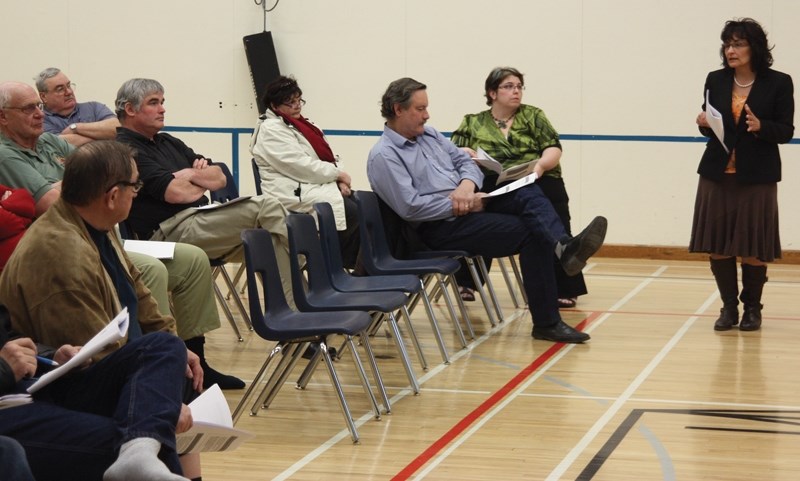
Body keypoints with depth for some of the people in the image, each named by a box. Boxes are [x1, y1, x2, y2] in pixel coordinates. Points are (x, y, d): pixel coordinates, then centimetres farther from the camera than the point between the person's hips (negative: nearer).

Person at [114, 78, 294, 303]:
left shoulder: (167, 142, 24)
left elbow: (219, 177, 18)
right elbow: (176, 193, -17)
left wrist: (192, 175, -4)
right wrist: (203, 183, 6)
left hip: (199, 222, 9)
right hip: (169, 231, -9)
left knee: (272, 239, -13)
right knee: (266, 207, -17)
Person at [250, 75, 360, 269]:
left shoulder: (298, 124, 20)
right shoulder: (271, 130, -7)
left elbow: (326, 156, 17)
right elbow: (299, 166, -17)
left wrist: (339, 179, -4)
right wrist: (338, 174, -11)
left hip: (316, 186, 9)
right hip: (297, 195, -9)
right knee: (354, 213, -24)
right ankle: (343, 266, -8)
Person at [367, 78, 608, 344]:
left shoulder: (429, 135, 16)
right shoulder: (383, 156, -9)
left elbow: (465, 161, 14)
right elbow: (410, 206, -19)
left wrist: (466, 185, -10)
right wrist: (462, 206, -17)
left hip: (467, 206, 8)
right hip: (439, 228, -8)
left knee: (528, 193, -18)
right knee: (531, 233, -21)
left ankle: (563, 246, -45)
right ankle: (546, 322, -23)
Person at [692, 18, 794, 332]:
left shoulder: (778, 83, -4)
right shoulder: (715, 81, 5)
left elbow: (786, 132, -3)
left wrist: (761, 126, -21)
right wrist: (704, 124, -9)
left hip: (756, 177, -3)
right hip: (717, 175, 3)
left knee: (753, 249, 1)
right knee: (717, 247, 3)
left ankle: (752, 308, 18)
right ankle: (729, 307, 17)